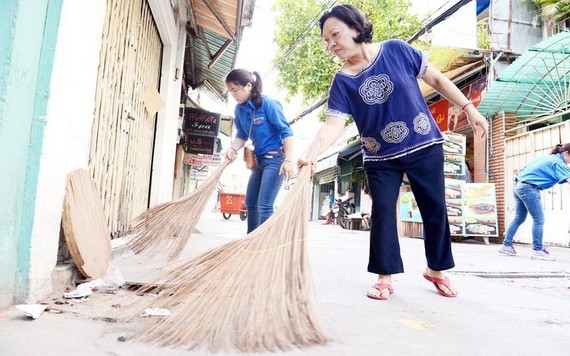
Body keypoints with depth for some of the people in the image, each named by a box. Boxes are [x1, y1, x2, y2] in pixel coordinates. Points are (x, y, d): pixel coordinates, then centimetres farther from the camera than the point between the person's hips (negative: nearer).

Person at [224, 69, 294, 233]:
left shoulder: (268, 104, -17)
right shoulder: (239, 109, 4)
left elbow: (286, 132, -17)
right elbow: (241, 135, 12)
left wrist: (288, 160, -24)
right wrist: (233, 149, -9)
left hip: (275, 159, -9)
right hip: (259, 160, 9)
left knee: (264, 205, -13)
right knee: (250, 202, 14)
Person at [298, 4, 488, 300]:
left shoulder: (397, 50, -6)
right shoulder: (342, 82, -6)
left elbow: (435, 79, 2)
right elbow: (334, 123, -19)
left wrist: (469, 108, 0)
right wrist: (312, 153, -36)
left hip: (425, 146, 0)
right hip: (380, 158, 0)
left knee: (435, 210, 8)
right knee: (382, 213, -3)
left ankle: (436, 270, 28)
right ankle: (385, 277, 12)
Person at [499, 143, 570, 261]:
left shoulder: (547, 158, 21)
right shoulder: (558, 162, -5)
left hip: (518, 186, 9)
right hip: (529, 188, -9)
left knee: (518, 218, 14)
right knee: (539, 220, -2)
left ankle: (506, 245, 16)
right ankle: (538, 250, 2)